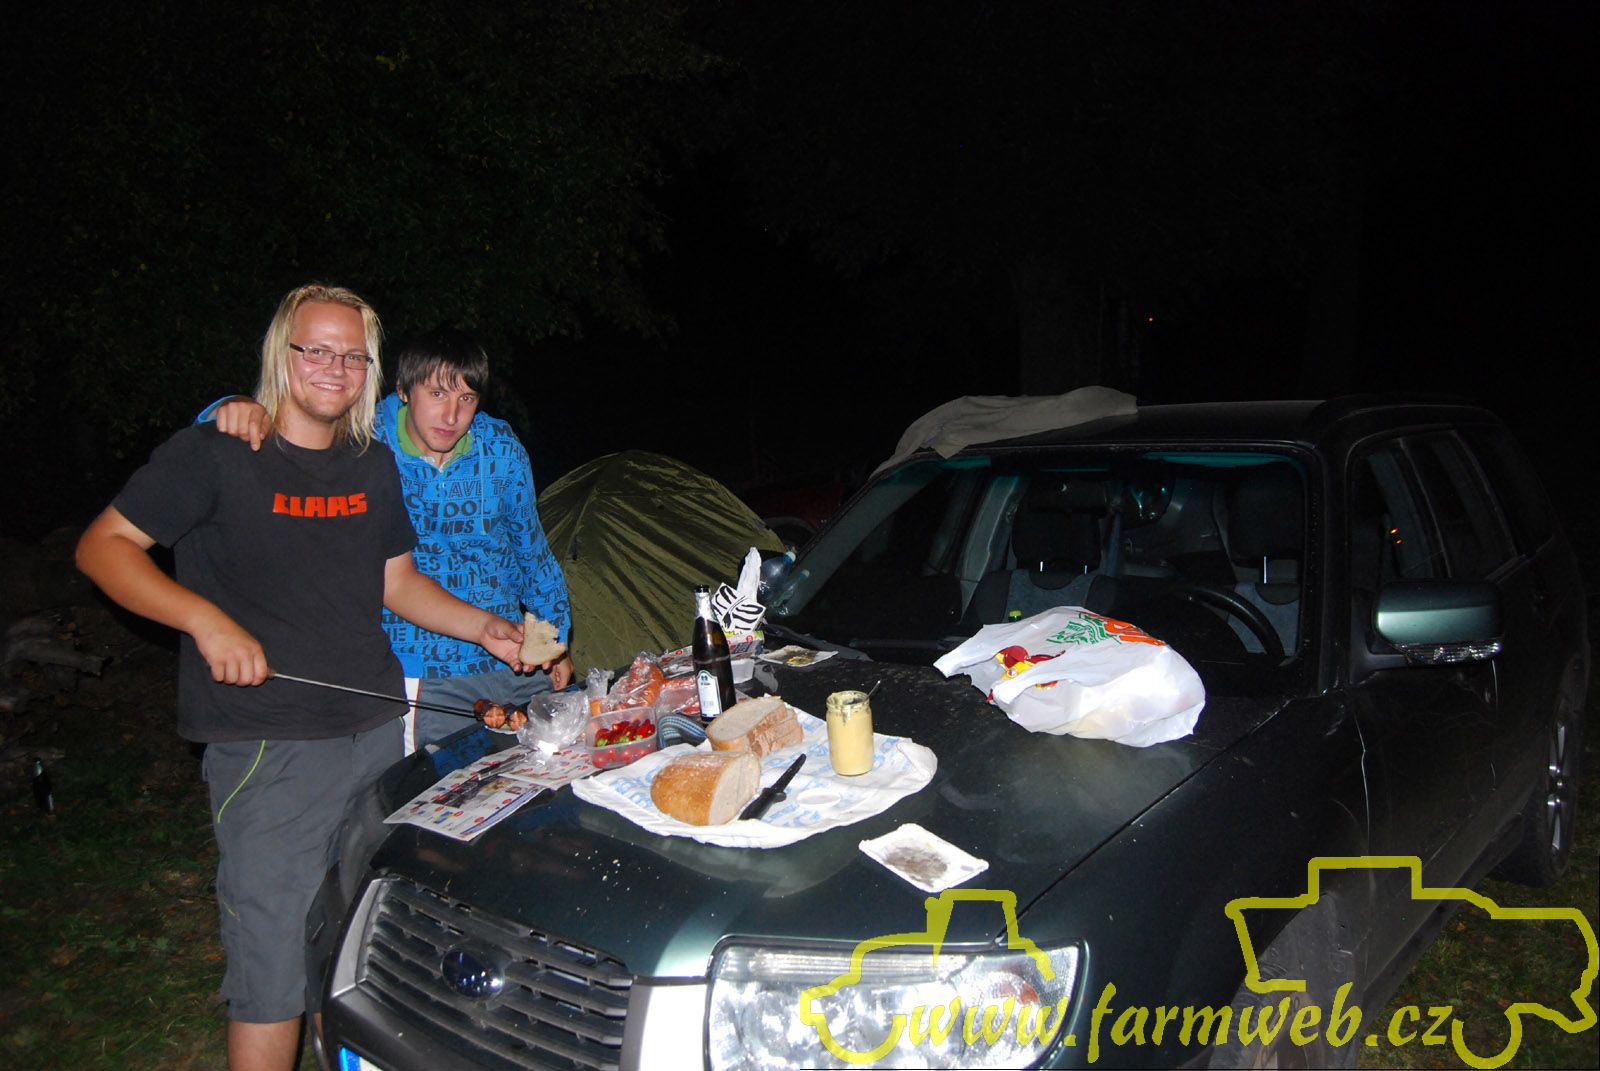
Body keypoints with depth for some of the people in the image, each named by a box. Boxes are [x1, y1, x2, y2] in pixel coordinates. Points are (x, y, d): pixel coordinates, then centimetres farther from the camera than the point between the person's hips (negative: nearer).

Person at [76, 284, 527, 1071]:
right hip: (269, 749, -6)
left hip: (380, 732, 6)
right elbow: (104, 547, -6)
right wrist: (206, 619, -20)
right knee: (274, 955, -1)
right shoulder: (214, 454, -7)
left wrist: (484, 629, 5)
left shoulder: (372, 465, 12)